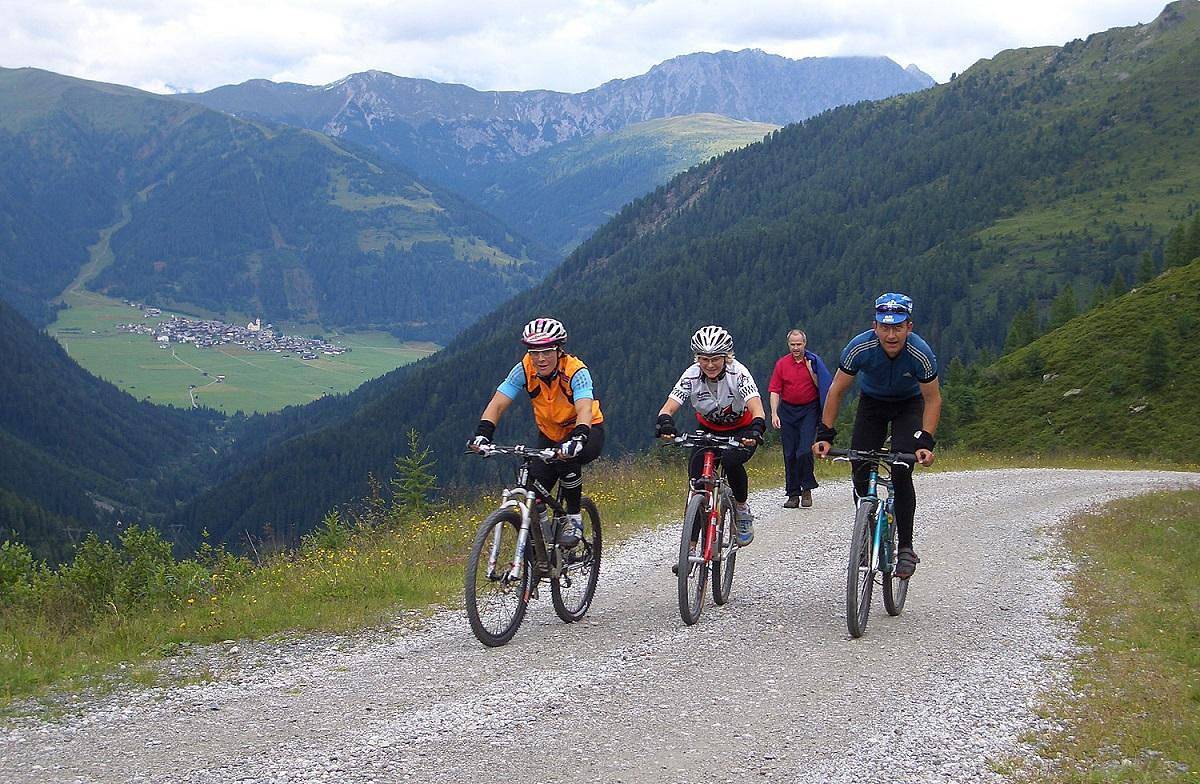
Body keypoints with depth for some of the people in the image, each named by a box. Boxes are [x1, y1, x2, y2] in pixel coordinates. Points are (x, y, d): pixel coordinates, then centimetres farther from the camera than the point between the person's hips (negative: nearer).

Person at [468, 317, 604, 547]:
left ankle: (574, 519, -15)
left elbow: (584, 410, -42)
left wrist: (577, 439, -61)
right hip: (549, 435, 4)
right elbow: (497, 404, -23)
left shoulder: (575, 371, -28)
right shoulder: (524, 370, -18)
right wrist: (482, 433, -41)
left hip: (586, 432, -4)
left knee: (566, 458, -35)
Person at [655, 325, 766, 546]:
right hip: (708, 430, 2)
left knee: (730, 460, -33)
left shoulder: (738, 374, -27)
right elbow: (669, 406, -29)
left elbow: (756, 409, -38)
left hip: (741, 430, -2)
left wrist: (756, 430, -59)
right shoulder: (691, 376, -20)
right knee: (697, 477, -18)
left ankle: (743, 509, -6)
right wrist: (664, 422, -52)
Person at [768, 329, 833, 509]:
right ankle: (793, 494, 9)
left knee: (804, 451, -15)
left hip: (809, 410, -2)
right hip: (788, 410, 2)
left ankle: (807, 489, 3)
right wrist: (774, 414, -8)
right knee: (789, 454, 2)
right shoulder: (781, 364, 2)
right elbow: (775, 391, 0)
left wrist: (811, 371, -14)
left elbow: (820, 386, -2)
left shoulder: (813, 362, 0)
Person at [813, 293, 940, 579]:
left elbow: (933, 399, -19)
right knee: (861, 473, -10)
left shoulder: (921, 354, -32)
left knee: (901, 472, -20)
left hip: (909, 404, -2)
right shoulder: (859, 347, -31)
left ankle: (906, 548, -9)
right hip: (872, 402, 2)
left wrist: (925, 442, -29)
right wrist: (825, 435, -24)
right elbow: (836, 391, -18)